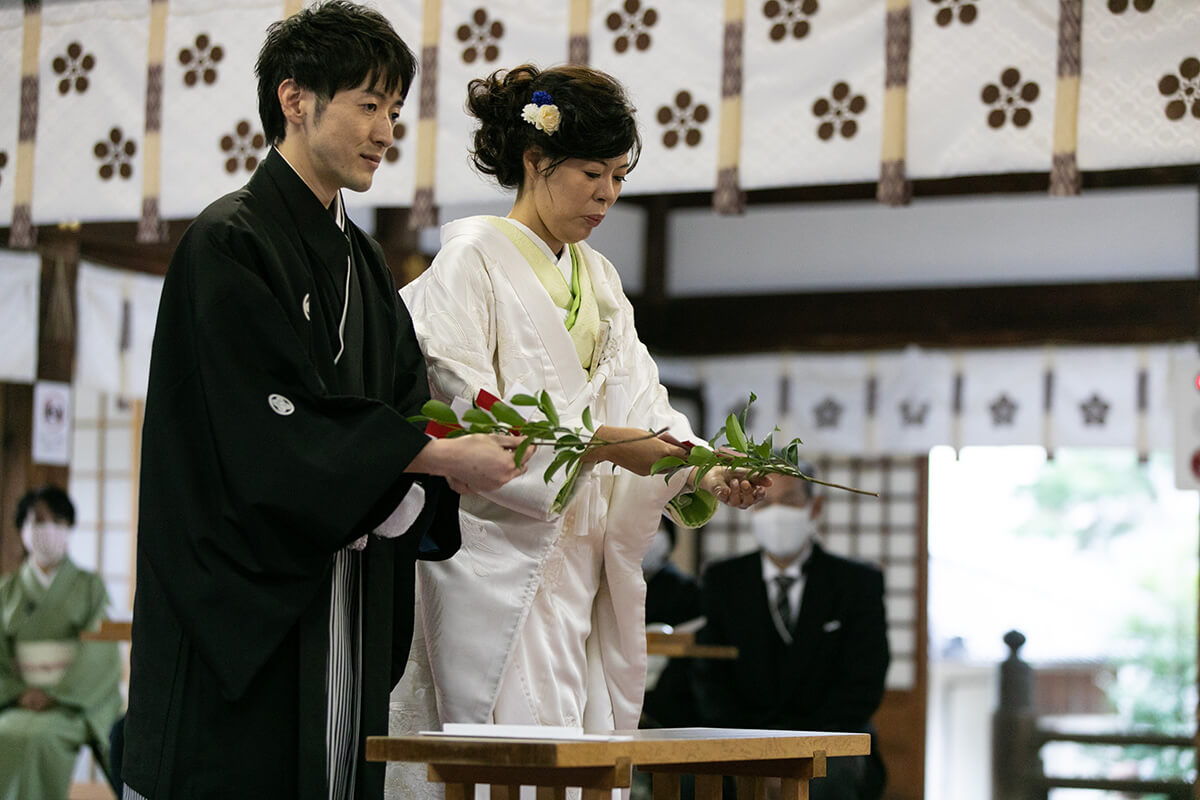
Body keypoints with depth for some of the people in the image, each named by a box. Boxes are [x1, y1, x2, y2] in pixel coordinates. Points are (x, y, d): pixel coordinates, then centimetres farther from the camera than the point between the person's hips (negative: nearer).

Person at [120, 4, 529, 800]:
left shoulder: (362, 259, 18)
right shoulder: (230, 243, -9)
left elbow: (406, 407, 15)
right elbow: (269, 428, -17)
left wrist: (466, 446, -7)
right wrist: (434, 457, -17)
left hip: (349, 605, 8)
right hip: (247, 602, -8)